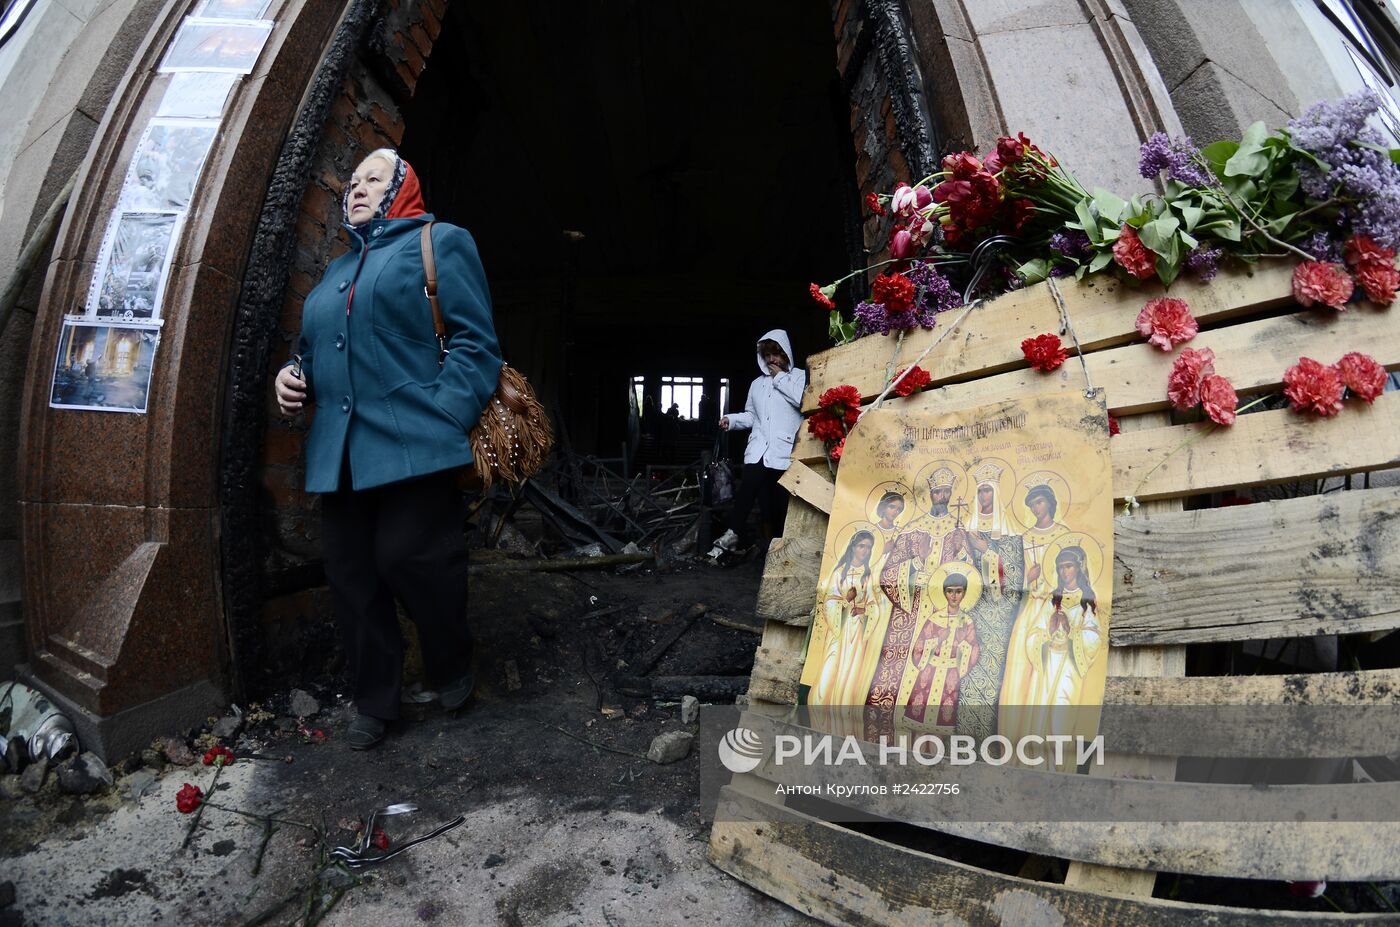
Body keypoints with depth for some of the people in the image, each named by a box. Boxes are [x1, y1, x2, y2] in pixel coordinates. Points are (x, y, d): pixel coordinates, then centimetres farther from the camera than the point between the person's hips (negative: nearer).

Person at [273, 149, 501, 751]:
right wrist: (295, 376, 8)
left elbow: (476, 342, -6)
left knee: (409, 560, -8)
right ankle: (374, 701, 24)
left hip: (412, 447, -7)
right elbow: (316, 352, 33)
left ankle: (452, 670, 21)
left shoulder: (440, 243, 6)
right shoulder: (336, 271, 27)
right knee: (350, 576, 7)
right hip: (338, 453, 7)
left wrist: (443, 424, -17)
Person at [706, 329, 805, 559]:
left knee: (782, 497, -6)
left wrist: (779, 377, -2)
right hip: (759, 448, 3)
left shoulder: (798, 376, 11)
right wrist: (732, 420, 5)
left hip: (785, 451, -3)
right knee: (748, 488, -14)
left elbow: (802, 399, -10)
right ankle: (733, 533, -10)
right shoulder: (757, 383, 24)